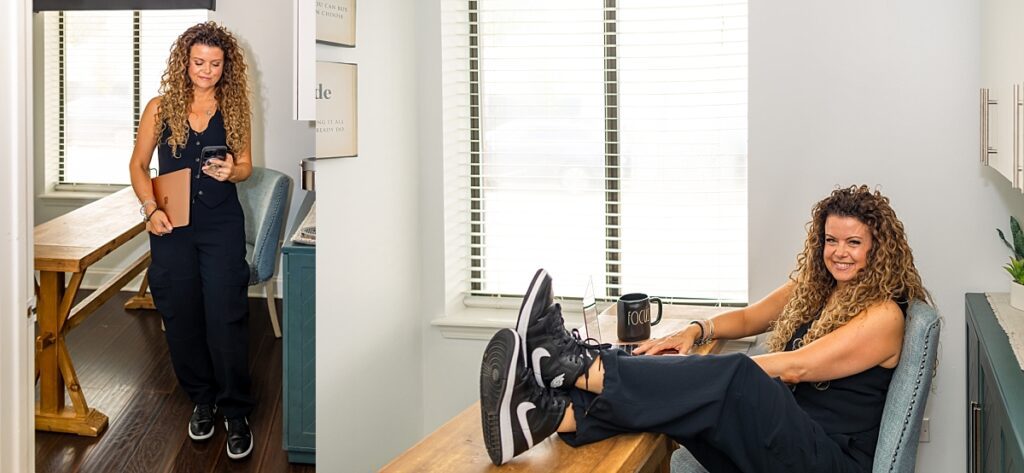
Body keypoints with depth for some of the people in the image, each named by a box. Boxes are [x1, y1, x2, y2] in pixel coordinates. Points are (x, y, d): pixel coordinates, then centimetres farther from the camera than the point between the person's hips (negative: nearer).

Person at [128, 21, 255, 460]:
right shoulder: (160, 108, 0)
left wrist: (231, 171, -15)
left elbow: (245, 166, 9)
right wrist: (150, 209, -9)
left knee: (226, 317, -5)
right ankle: (202, 399, 27)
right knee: (181, 317, 8)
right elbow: (138, 165, 6)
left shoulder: (235, 108, 1)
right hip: (171, 227, 1)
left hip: (222, 226, -1)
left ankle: (236, 412, 7)